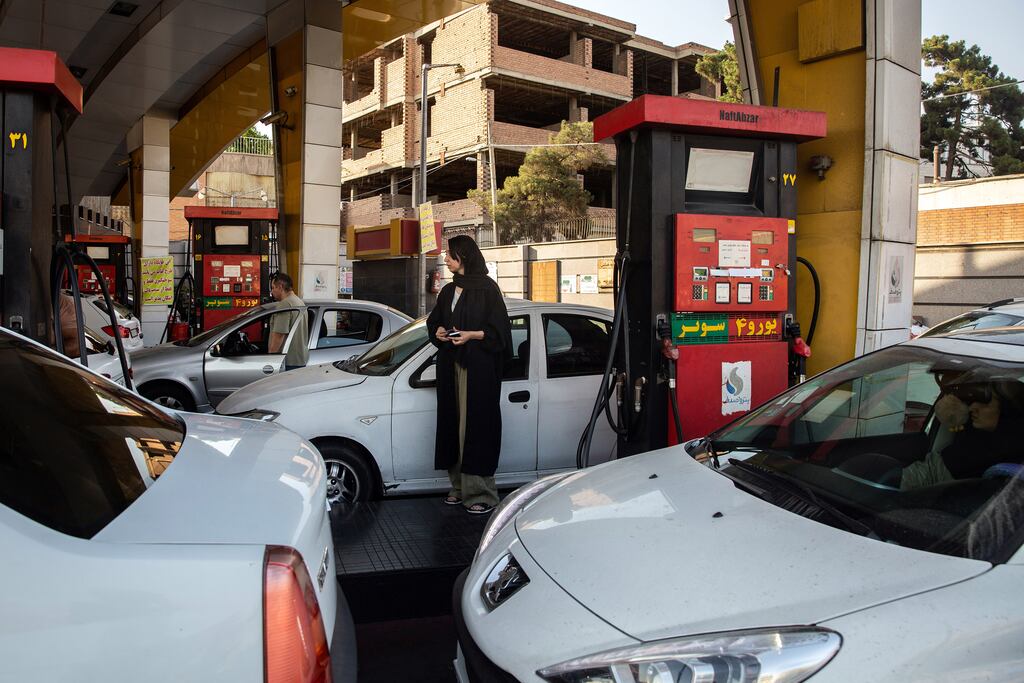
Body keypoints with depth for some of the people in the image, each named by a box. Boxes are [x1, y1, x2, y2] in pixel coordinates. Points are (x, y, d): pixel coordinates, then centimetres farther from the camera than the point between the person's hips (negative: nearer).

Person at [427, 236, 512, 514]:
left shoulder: (487, 288, -4)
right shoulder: (448, 291, 16)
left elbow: (499, 329, -7)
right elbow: (433, 321, 24)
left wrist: (471, 335, -19)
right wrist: (438, 331, 3)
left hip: (478, 367, -7)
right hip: (450, 365, 7)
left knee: (475, 425, -7)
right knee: (453, 423, 6)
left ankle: (481, 492, -1)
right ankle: (460, 486, 16)